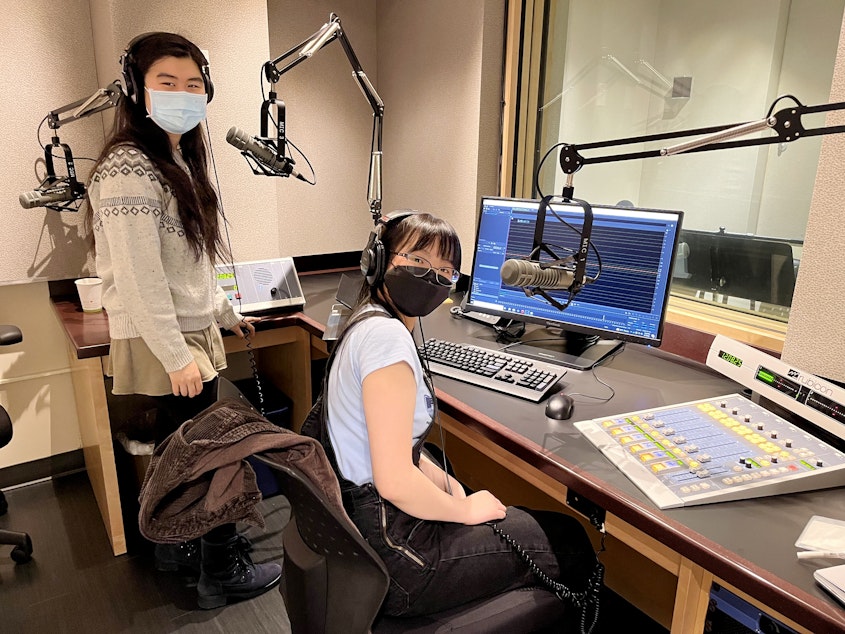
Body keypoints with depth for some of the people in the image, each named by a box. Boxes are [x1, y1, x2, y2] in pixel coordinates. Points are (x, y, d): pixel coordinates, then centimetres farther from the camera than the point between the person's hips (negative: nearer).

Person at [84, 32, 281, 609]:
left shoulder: (179, 161, 14)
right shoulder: (129, 169, -16)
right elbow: (139, 275, -21)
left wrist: (225, 312, 23)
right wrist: (176, 354, -21)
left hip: (192, 333, 9)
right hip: (166, 345, -9)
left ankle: (176, 545, 36)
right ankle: (223, 572, 17)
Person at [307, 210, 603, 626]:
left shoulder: (370, 323, 7)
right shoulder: (386, 335, -25)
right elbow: (395, 481, -28)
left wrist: (445, 482, 4)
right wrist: (465, 509, -11)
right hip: (392, 552, -9)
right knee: (567, 541, 6)